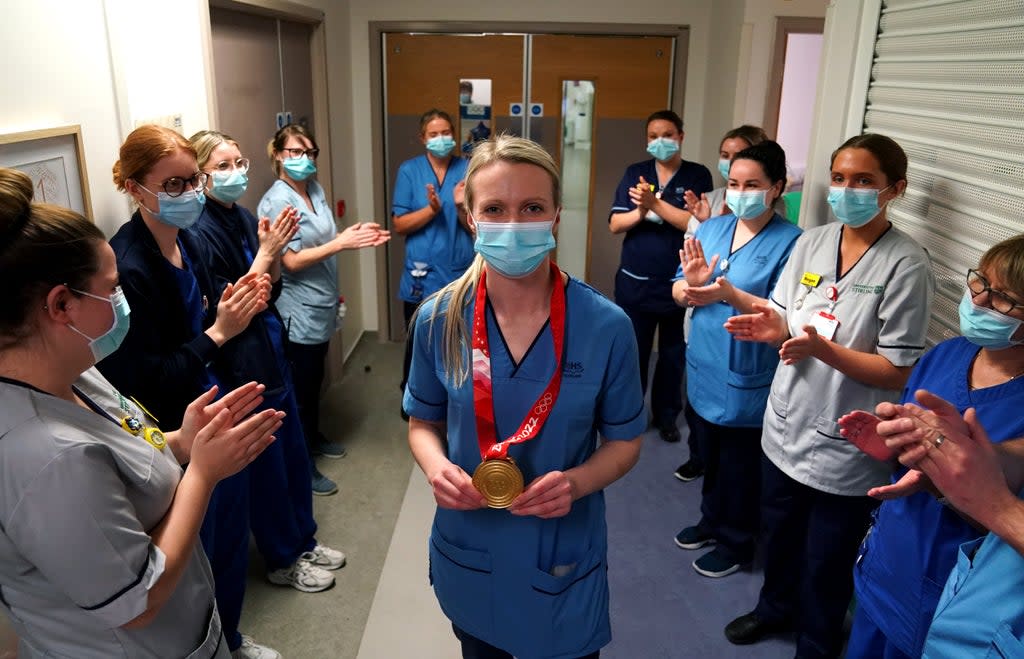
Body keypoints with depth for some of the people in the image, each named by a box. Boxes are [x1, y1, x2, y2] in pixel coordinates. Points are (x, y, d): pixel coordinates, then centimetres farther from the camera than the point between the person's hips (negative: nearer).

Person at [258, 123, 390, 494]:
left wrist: (358, 235, -5)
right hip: (298, 311, -8)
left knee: (315, 379, 23)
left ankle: (313, 438, 42)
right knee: (301, 386, 4)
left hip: (321, 304, 8)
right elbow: (292, 260, -22)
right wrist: (342, 243, -25)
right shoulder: (276, 201, -18)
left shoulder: (315, 189, 7)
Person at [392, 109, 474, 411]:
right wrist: (431, 209, -21)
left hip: (460, 274, 0)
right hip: (421, 276, 0)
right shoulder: (409, 170, -2)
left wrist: (461, 207, -22)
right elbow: (399, 225, -6)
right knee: (417, 343, 14)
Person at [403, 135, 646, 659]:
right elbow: (423, 421, 2)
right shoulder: (438, 319, -12)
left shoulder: (606, 326, -17)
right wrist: (436, 466, -19)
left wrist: (577, 482, -24)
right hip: (467, 552, 2)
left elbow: (624, 440, -5)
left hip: (562, 556, -1)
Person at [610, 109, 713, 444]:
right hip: (634, 282, 1)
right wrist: (640, 211, -22)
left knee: (674, 353, 12)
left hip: (680, 283, -1)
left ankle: (666, 414, 30)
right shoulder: (634, 173, 3)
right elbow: (615, 224, -3)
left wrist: (655, 203, -24)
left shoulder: (698, 175, -3)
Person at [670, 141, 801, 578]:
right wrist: (690, 285, -22)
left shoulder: (790, 242, -14)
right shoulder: (710, 229, 3)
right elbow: (679, 293, 1)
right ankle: (712, 521, 45)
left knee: (740, 464, 12)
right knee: (710, 454, 23)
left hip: (747, 378, -5)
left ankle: (736, 542, 34)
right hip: (703, 367, 6)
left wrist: (729, 294, -33)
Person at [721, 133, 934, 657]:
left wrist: (824, 349, -30)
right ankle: (775, 607, 52)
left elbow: (898, 372, -16)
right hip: (786, 426, 5)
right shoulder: (811, 241, 0)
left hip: (846, 447, -5)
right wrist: (773, 328, -17)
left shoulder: (906, 264, -16)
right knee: (777, 534, 25)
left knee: (826, 562, 14)